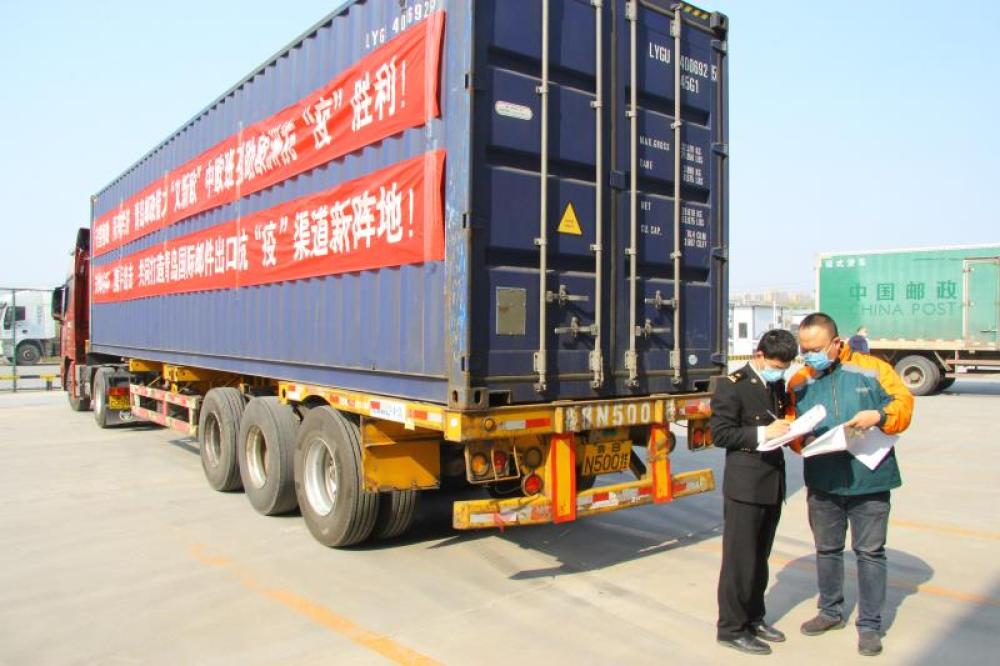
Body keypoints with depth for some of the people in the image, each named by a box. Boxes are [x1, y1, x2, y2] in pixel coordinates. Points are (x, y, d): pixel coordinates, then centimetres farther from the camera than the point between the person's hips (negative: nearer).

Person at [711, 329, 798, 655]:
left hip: (773, 484, 8)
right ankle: (731, 628, 13)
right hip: (745, 485, -7)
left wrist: (789, 429, 3)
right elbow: (720, 433, -15)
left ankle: (753, 618, 31)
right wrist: (762, 433, -22)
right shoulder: (732, 386, -11)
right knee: (739, 560, 1)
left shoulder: (777, 385, 12)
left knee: (760, 557, 17)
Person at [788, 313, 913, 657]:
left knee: (870, 552, 5)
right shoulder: (799, 382, 4)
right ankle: (831, 611, 35)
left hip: (868, 481, -3)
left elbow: (904, 402, -3)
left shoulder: (872, 369, -4)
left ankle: (870, 625, 19)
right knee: (827, 549, 17)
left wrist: (878, 416, -21)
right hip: (822, 483, 3)